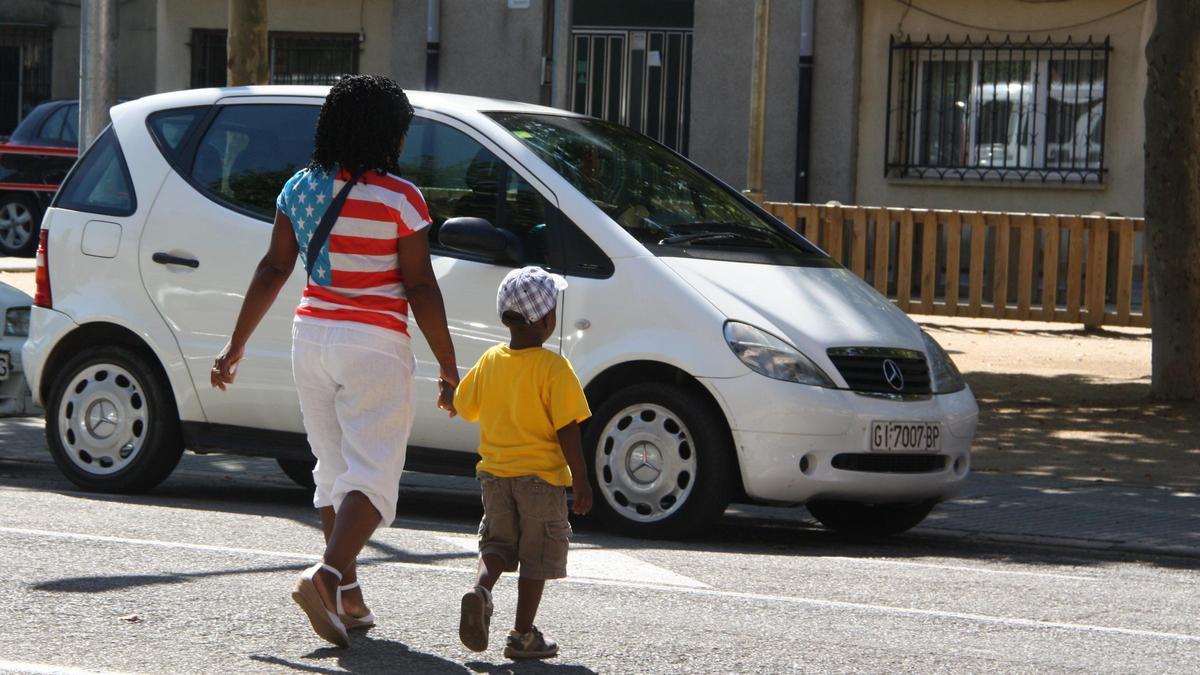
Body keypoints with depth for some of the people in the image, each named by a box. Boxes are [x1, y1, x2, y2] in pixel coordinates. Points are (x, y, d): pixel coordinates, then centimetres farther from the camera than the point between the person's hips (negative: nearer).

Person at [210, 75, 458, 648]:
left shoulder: (299, 189, 4)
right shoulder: (399, 198, -10)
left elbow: (273, 269, 5)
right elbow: (420, 288, -10)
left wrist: (236, 344, 10)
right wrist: (448, 366, -2)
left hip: (312, 337, 6)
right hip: (373, 344, -6)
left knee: (334, 469, 17)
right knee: (374, 474, -5)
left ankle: (348, 598, 20)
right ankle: (325, 575, -26)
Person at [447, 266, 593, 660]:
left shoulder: (490, 361, 0)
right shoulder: (553, 368, -16)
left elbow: (463, 408, 13)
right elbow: (567, 431, -16)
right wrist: (581, 481, -10)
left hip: (494, 473, 4)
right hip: (541, 476, -4)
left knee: (497, 541, 17)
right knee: (537, 554, 7)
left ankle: (481, 590, -12)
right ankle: (522, 635, 9)